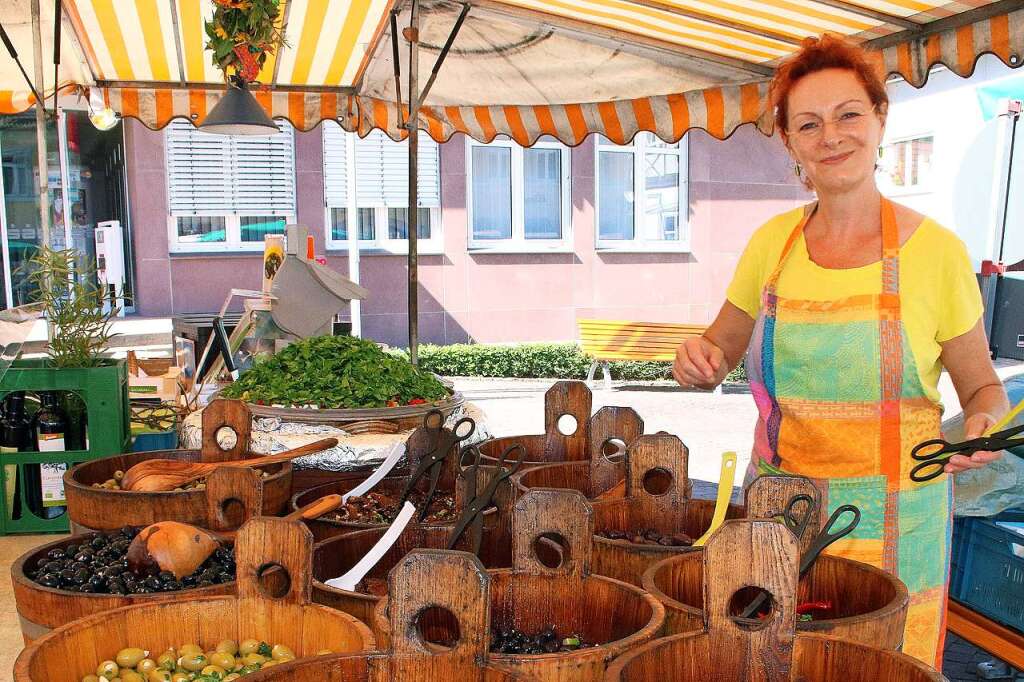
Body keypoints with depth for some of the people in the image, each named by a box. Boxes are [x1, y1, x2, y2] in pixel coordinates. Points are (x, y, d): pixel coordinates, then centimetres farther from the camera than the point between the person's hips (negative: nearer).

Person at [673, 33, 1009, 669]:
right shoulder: (772, 242, 0)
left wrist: (984, 426, -19)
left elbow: (982, 386, 2)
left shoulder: (935, 249, -8)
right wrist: (698, 361, -10)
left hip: (890, 519, -3)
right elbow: (721, 349, 12)